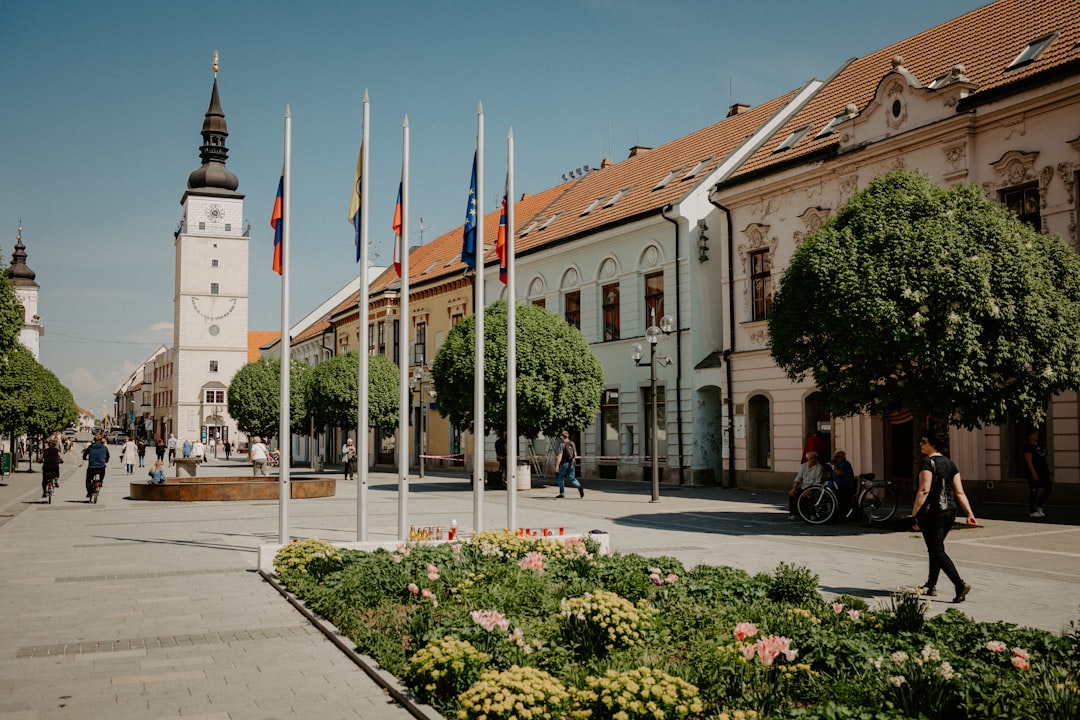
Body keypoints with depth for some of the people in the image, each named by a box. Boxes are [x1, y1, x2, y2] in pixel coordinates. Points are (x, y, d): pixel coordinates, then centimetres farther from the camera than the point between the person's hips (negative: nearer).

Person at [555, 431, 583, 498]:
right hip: (571, 463, 5)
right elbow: (575, 454, 12)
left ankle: (562, 493, 15)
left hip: (564, 464, -5)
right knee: (572, 478, 8)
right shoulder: (572, 443, 7)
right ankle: (579, 487, -18)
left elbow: (560, 456, -20)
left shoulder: (562, 444, -13)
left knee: (561, 478, 12)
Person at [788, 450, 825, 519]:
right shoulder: (803, 466, 11)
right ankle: (792, 513, -8)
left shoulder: (819, 468, -7)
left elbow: (817, 483, -14)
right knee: (791, 493, -16)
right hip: (803, 487, 6)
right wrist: (794, 488, -7)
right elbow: (798, 478, 8)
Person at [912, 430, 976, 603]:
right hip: (949, 511, 9)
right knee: (935, 549, 20)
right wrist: (970, 514, 7)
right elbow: (959, 492, 8)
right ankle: (931, 586, 28)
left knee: (938, 552, -5)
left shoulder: (928, 463, -12)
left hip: (932, 513, -8)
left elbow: (924, 490, -20)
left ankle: (960, 585, -17)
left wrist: (914, 513, -17)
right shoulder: (949, 463, 12)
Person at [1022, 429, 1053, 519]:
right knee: (1034, 491, -4)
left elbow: (1044, 459, 20)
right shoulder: (1028, 447, -11)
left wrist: (1048, 470, 16)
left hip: (1042, 471, 8)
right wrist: (1034, 474, -23)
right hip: (1034, 472, -8)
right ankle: (1031, 511, 6)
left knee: (1049, 488, 5)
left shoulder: (1040, 445, 14)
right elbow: (1029, 461, -17)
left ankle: (1038, 506, 19)